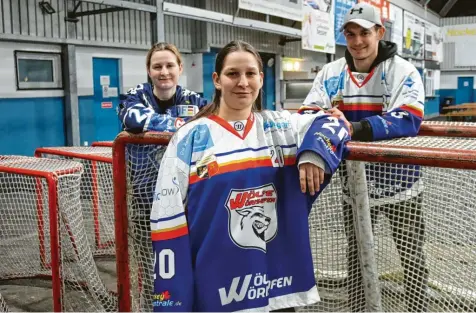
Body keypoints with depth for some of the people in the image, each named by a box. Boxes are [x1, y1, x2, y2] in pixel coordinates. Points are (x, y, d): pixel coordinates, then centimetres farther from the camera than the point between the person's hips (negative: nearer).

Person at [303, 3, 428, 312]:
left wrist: (353, 128, -40)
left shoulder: (403, 71, -13)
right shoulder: (331, 73, -2)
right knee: (356, 258, 19)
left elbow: (409, 121, -27)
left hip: (399, 182, -3)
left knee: (412, 258, 11)